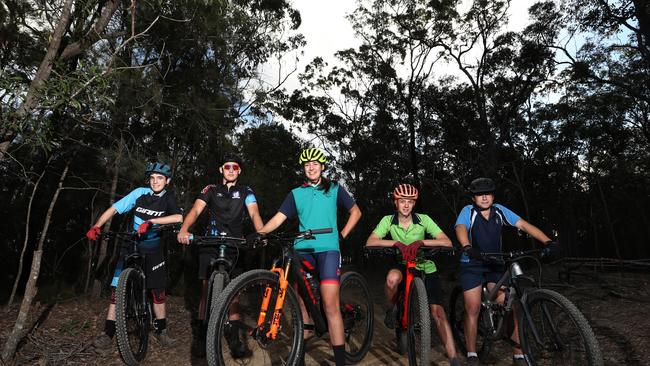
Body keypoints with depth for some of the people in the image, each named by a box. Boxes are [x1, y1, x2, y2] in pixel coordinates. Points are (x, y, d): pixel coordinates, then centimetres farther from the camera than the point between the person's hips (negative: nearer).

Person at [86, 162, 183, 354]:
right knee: (117, 288, -7)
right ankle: (108, 335, 3)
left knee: (158, 290, 4)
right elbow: (114, 209, -9)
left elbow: (178, 217, -28)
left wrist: (150, 221, -35)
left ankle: (161, 330, 19)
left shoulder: (168, 198, -9)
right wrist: (96, 226, -23)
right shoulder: (140, 193, -7)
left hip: (153, 249, 0)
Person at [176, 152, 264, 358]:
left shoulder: (245, 192, 6)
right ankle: (201, 337, 10)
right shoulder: (211, 190, 7)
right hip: (210, 245, 0)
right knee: (207, 290, -3)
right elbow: (196, 210, -7)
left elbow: (254, 213, -10)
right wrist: (184, 229, -28)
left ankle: (234, 339, 10)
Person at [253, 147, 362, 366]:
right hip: (302, 249, 3)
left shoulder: (334, 189, 11)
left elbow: (355, 212, 17)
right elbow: (279, 217, 4)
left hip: (327, 249, -2)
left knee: (330, 304, -13)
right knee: (301, 303, 5)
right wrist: (259, 233, -12)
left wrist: (342, 235, 6)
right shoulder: (296, 193, 14)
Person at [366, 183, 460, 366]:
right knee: (393, 278, -36)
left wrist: (420, 242, -37)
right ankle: (392, 309, -5)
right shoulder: (388, 220, -11)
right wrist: (396, 243, -37)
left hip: (426, 267, 0)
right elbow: (370, 242, -23)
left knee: (437, 311, -12)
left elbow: (447, 242, -21)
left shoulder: (423, 219, -13)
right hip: (402, 265, 0)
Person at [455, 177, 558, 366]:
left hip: (495, 265, 3)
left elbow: (524, 225, -9)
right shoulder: (468, 211, -12)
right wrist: (467, 247, -51)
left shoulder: (499, 210, -2)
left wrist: (548, 241, -23)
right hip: (472, 265, -3)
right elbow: (460, 228, -30)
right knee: (473, 309, -6)